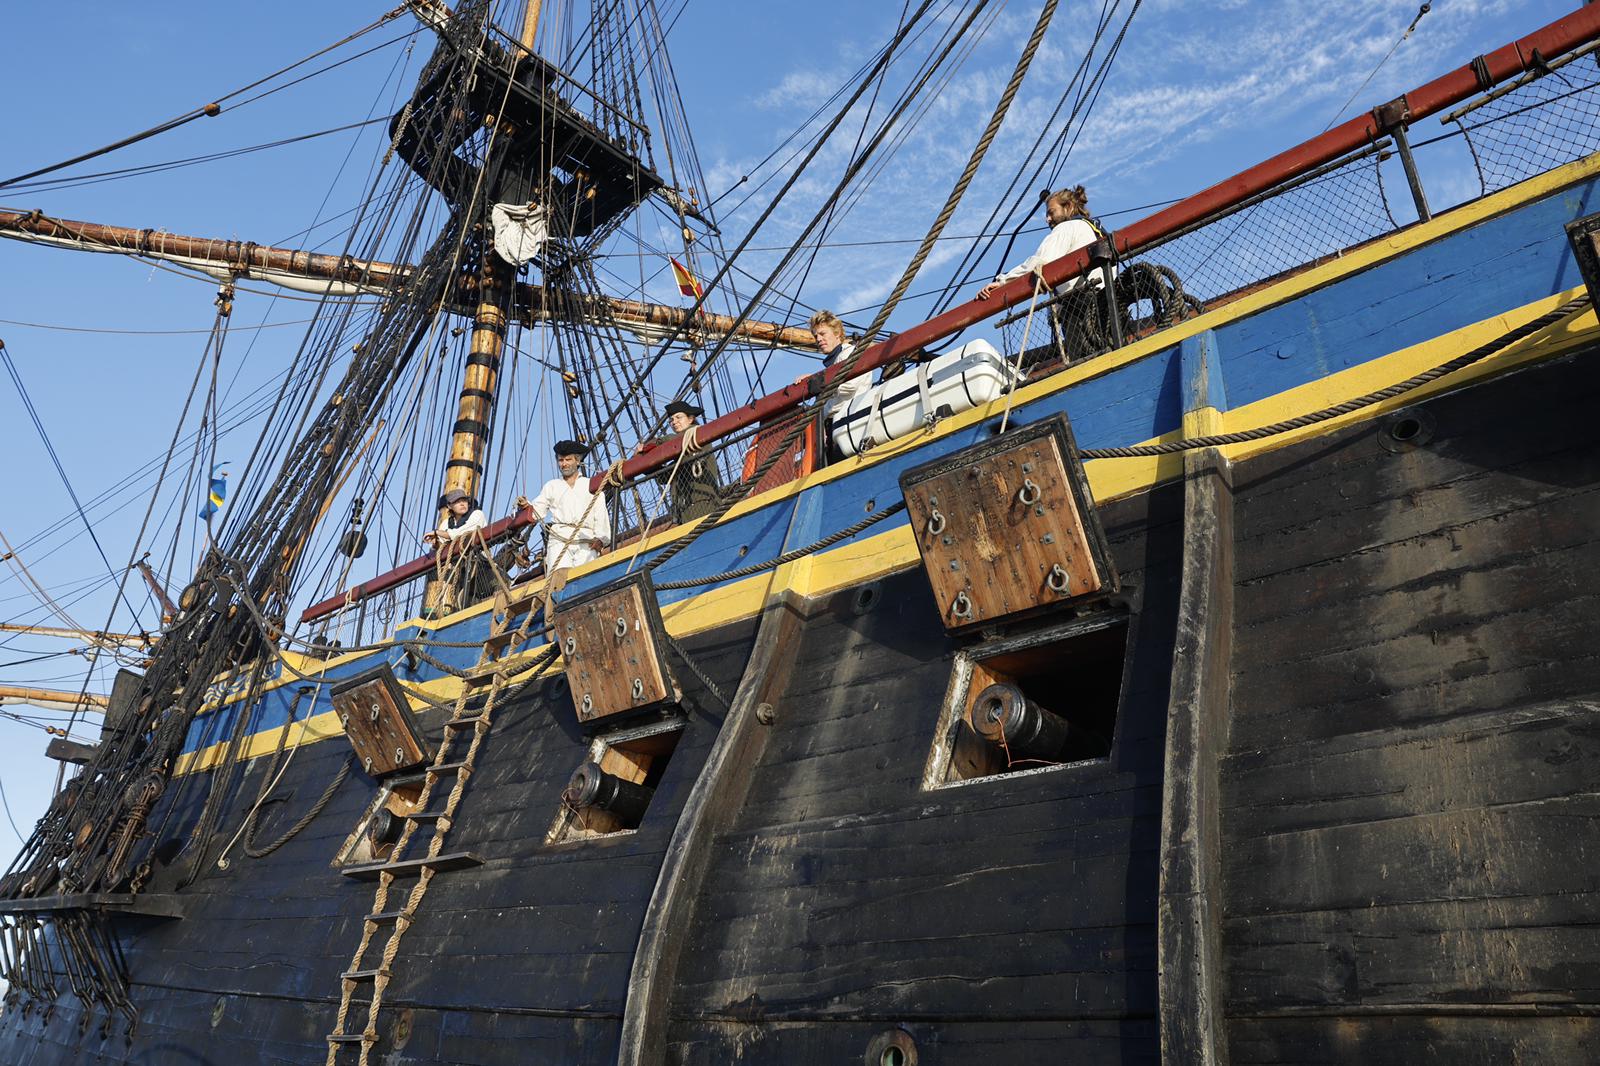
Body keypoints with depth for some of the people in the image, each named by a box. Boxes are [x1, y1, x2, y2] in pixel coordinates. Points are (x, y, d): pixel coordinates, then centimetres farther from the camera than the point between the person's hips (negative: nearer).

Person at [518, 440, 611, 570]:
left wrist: (600, 538, -5)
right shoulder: (552, 486, 28)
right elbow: (536, 511, 19)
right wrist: (525, 506, -5)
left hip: (586, 541, -1)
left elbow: (601, 516, 12)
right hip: (559, 539, 1)